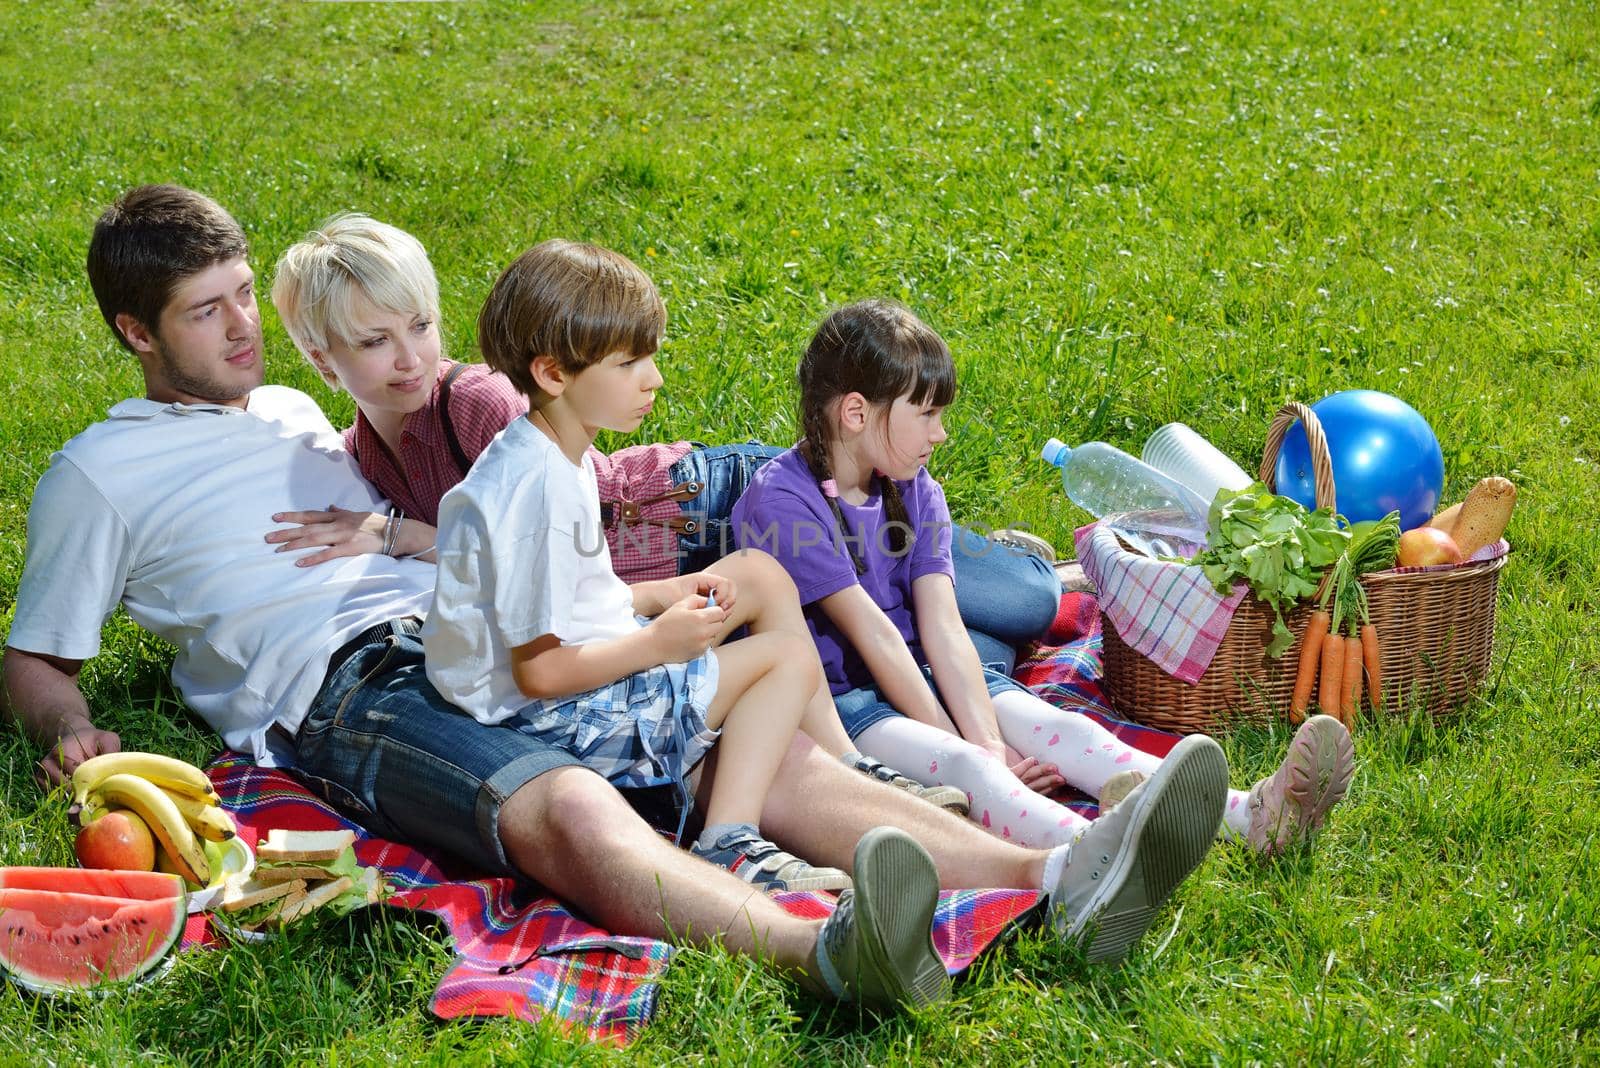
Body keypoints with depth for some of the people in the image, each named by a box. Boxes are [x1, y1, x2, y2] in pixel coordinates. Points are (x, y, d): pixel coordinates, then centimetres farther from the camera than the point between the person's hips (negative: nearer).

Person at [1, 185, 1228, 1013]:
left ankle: (1059, 882, -31)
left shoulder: (293, 409, 29)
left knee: (767, 749, -16)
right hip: (341, 687, -7)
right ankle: (823, 953, -65)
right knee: (575, 806, -38)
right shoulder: (99, 474, 11)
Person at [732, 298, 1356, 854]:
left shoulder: (917, 493, 9)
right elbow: (872, 632, -20)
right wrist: (961, 743, -23)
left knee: (1062, 729, -18)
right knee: (960, 765, -35)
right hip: (833, 698, -7)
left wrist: (987, 737, -19)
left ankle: (1250, 815, -38)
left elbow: (943, 626, -5)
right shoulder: (781, 502, -14)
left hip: (918, 676, 7)